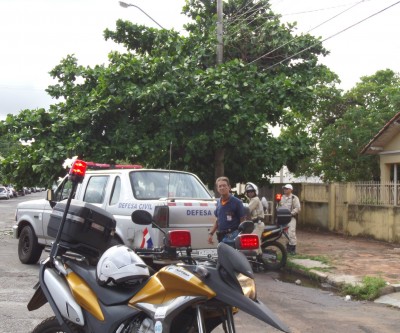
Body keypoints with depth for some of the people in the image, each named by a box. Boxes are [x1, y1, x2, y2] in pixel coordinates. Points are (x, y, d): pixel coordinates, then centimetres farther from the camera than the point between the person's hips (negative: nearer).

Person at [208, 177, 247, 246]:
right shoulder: (218, 202, 14)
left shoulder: (237, 202, -6)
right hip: (221, 236, 7)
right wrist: (211, 233, 15)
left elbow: (243, 221, -6)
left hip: (231, 236, -7)